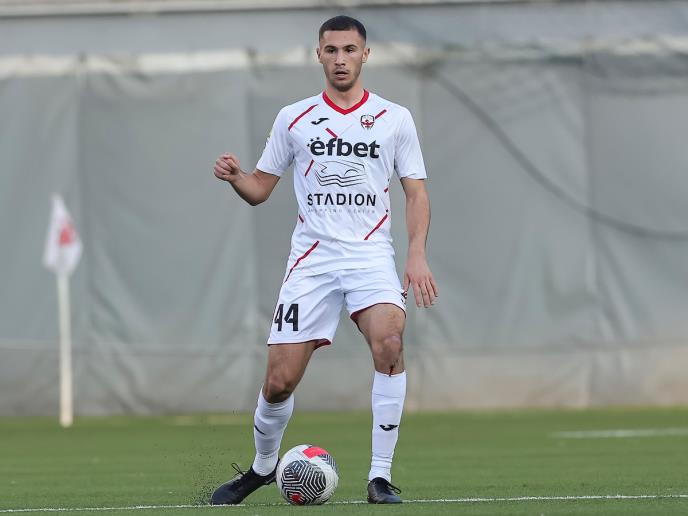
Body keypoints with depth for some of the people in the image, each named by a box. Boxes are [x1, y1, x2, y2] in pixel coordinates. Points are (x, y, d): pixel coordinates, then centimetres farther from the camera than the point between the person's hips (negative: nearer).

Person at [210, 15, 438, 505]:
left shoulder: (394, 118, 7)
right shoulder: (294, 118, 9)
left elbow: (416, 192, 7)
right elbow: (260, 188, 14)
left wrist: (417, 255, -6)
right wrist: (234, 177, -9)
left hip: (371, 255, -1)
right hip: (312, 258, 1)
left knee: (389, 341, -29)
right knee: (279, 381, -4)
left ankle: (381, 476, -21)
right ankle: (262, 466, 26)